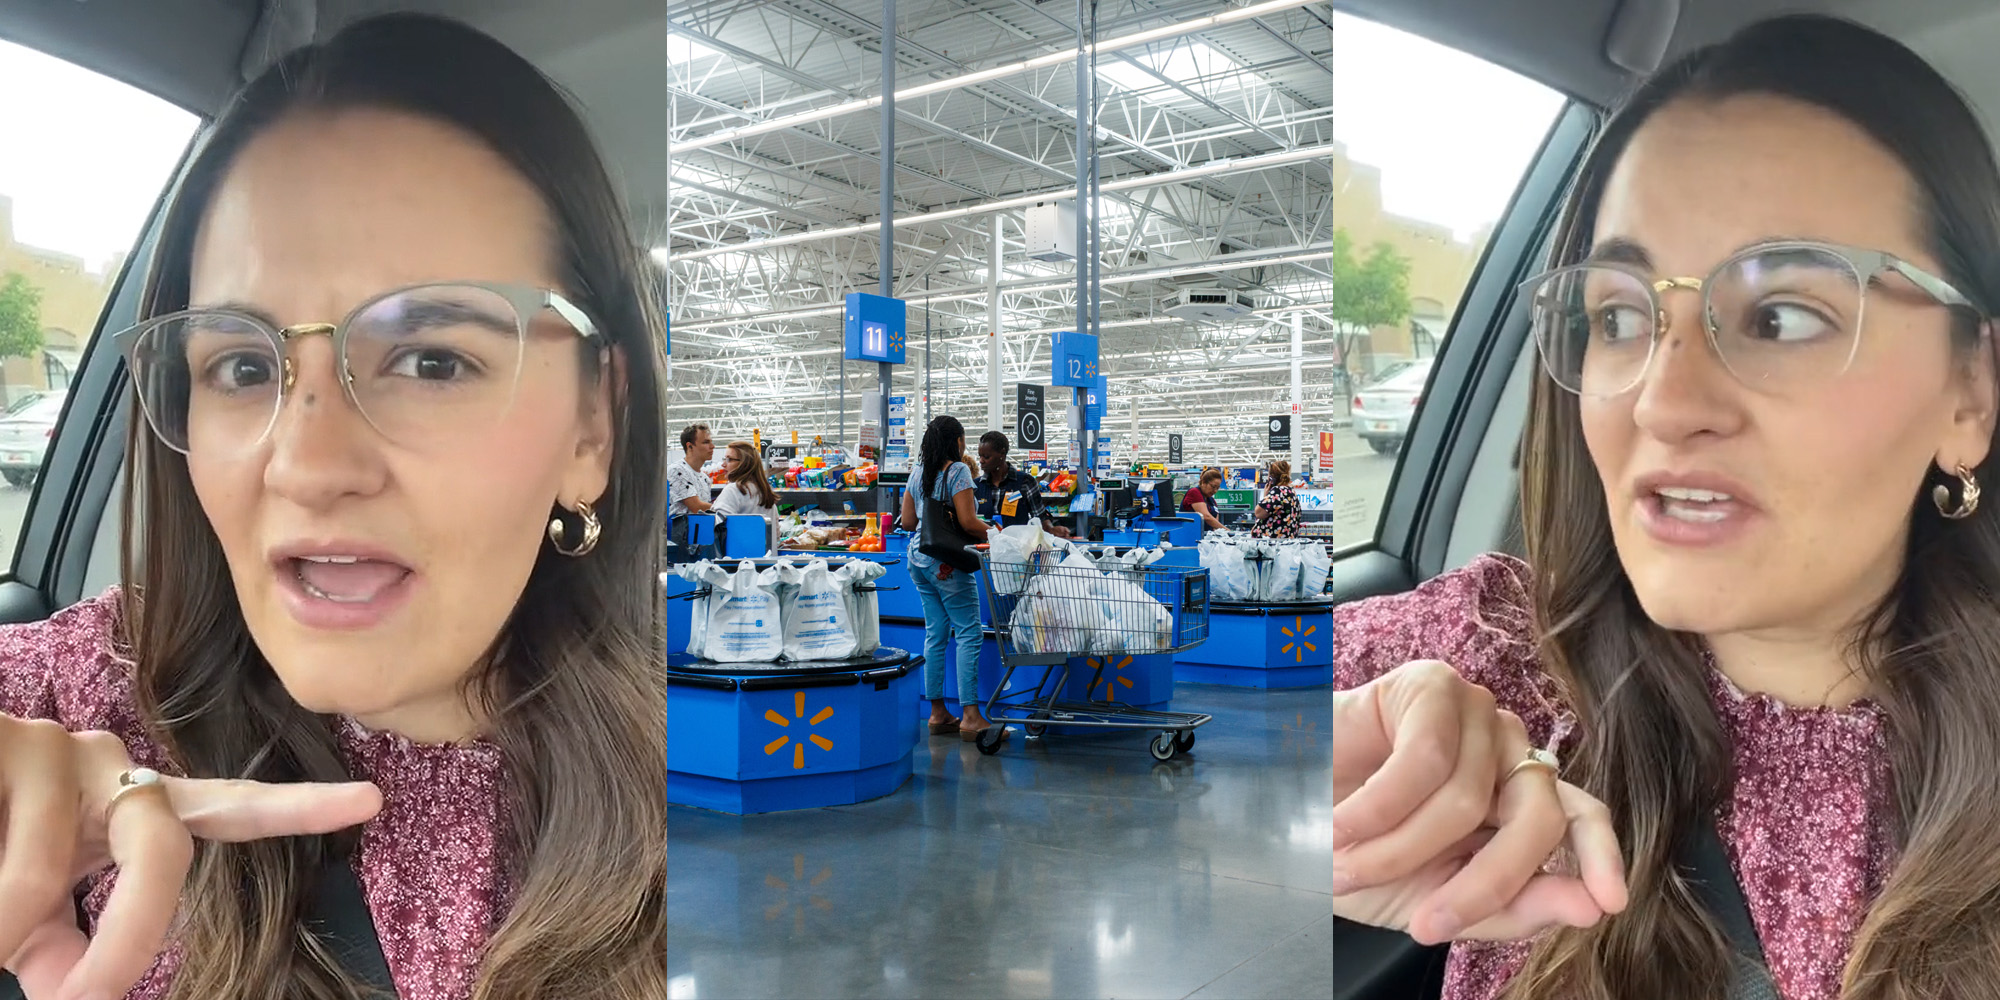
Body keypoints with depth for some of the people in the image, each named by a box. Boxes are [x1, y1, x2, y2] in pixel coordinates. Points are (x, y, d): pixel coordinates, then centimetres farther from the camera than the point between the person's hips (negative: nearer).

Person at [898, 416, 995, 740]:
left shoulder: (917, 472, 13)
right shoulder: (957, 471, -10)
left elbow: (907, 521, 15)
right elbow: (968, 522, -17)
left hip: (918, 557, 8)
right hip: (946, 561, -8)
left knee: (935, 633, 11)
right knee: (969, 632, -5)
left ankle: (937, 713, 13)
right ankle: (970, 716, -8)